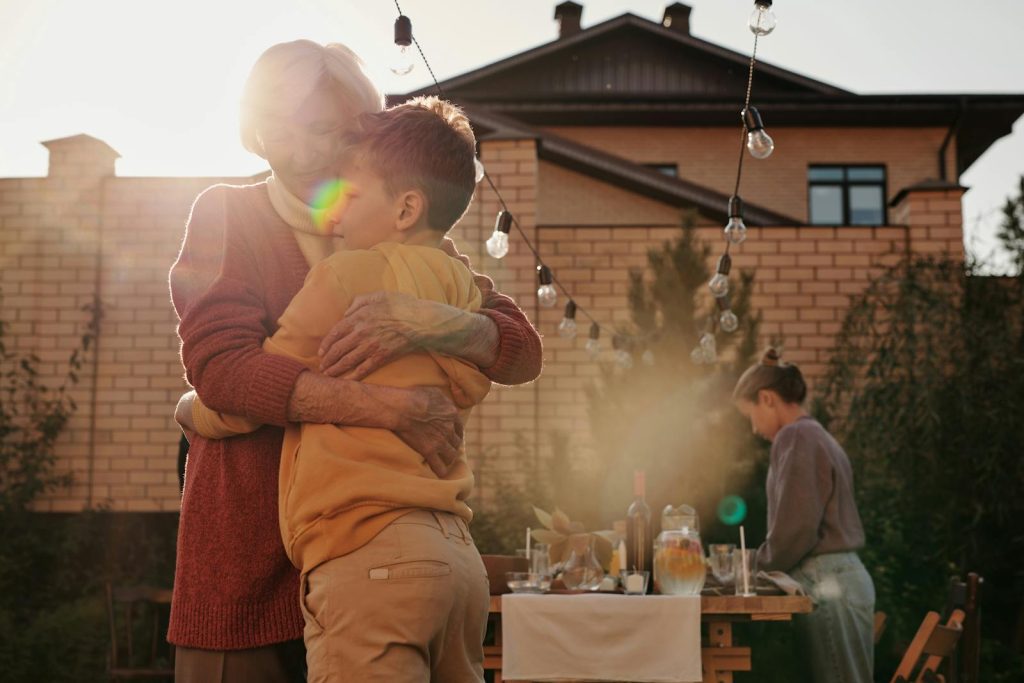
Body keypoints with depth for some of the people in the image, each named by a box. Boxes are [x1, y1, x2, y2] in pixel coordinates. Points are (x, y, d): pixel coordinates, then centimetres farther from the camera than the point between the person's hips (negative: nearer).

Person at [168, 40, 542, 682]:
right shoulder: (228, 215, -1)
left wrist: (431, 323, -24)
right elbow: (216, 363, -17)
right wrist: (392, 407, -26)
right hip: (249, 555, -2)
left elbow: (523, 353, -3)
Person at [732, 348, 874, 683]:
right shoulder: (818, 436, 18)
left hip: (825, 582, -9)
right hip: (841, 576, 9)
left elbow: (796, 526, -18)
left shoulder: (795, 436, -11)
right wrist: (768, 563, 15)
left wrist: (763, 564, -2)